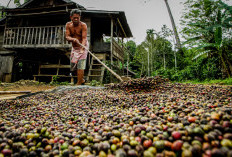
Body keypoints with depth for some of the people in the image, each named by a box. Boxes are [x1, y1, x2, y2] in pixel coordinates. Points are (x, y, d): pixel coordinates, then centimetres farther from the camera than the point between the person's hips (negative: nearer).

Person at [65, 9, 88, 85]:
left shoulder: (83, 25, -18)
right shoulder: (68, 25, -3)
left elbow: (84, 38, -28)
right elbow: (67, 37, -10)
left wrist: (82, 49, -44)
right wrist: (73, 39, -33)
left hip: (83, 46, -6)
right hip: (74, 47, 6)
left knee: (80, 64, -14)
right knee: (74, 64, 11)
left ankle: (79, 83, -8)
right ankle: (81, 79, 29)